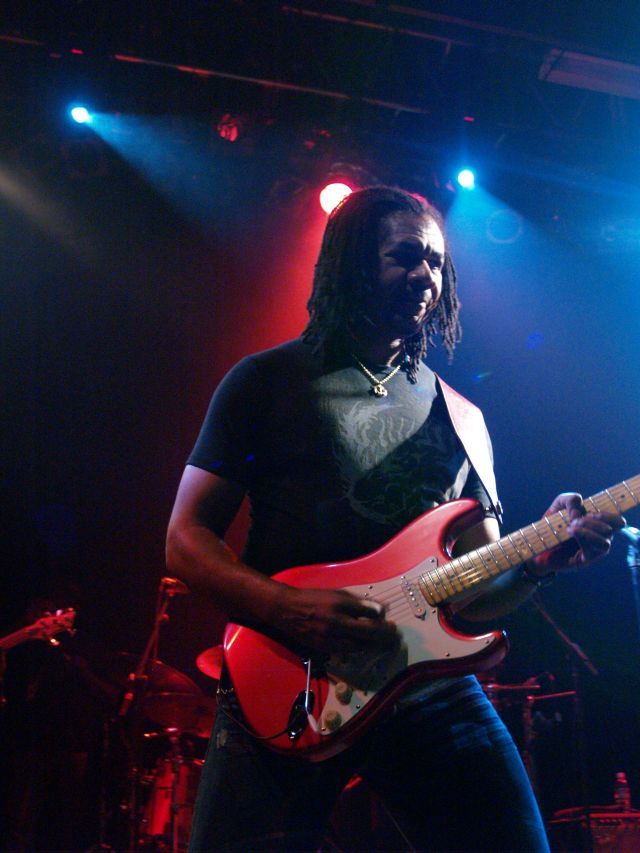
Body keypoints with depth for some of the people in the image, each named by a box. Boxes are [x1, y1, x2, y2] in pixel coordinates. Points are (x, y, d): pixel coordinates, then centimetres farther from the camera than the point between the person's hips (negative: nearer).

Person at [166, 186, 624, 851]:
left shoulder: (458, 415, 15)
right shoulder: (268, 381, 3)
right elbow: (186, 540, -1)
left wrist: (537, 561, -8)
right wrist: (288, 610, -17)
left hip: (428, 685, 4)